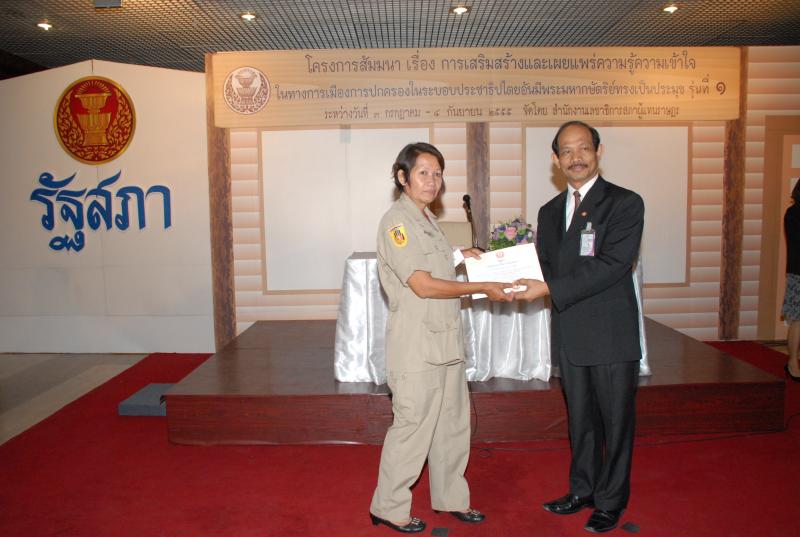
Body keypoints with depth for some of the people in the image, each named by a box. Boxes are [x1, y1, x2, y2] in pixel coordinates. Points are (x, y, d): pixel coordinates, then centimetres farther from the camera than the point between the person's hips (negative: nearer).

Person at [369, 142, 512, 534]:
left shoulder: (425, 219, 15)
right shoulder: (397, 221, -14)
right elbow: (422, 285, -20)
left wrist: (460, 259, 5)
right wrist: (483, 288, -14)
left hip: (445, 340, 9)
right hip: (416, 344, -9)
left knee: (453, 423, 17)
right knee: (413, 426, 1)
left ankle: (451, 498, 34)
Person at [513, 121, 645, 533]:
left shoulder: (625, 204, -8)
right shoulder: (550, 211, 13)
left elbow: (611, 264, -19)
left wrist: (550, 288, -23)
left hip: (611, 334, -5)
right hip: (570, 335, 6)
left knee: (615, 420, 8)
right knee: (580, 419, 18)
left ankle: (610, 502, 25)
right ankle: (583, 489, 35)